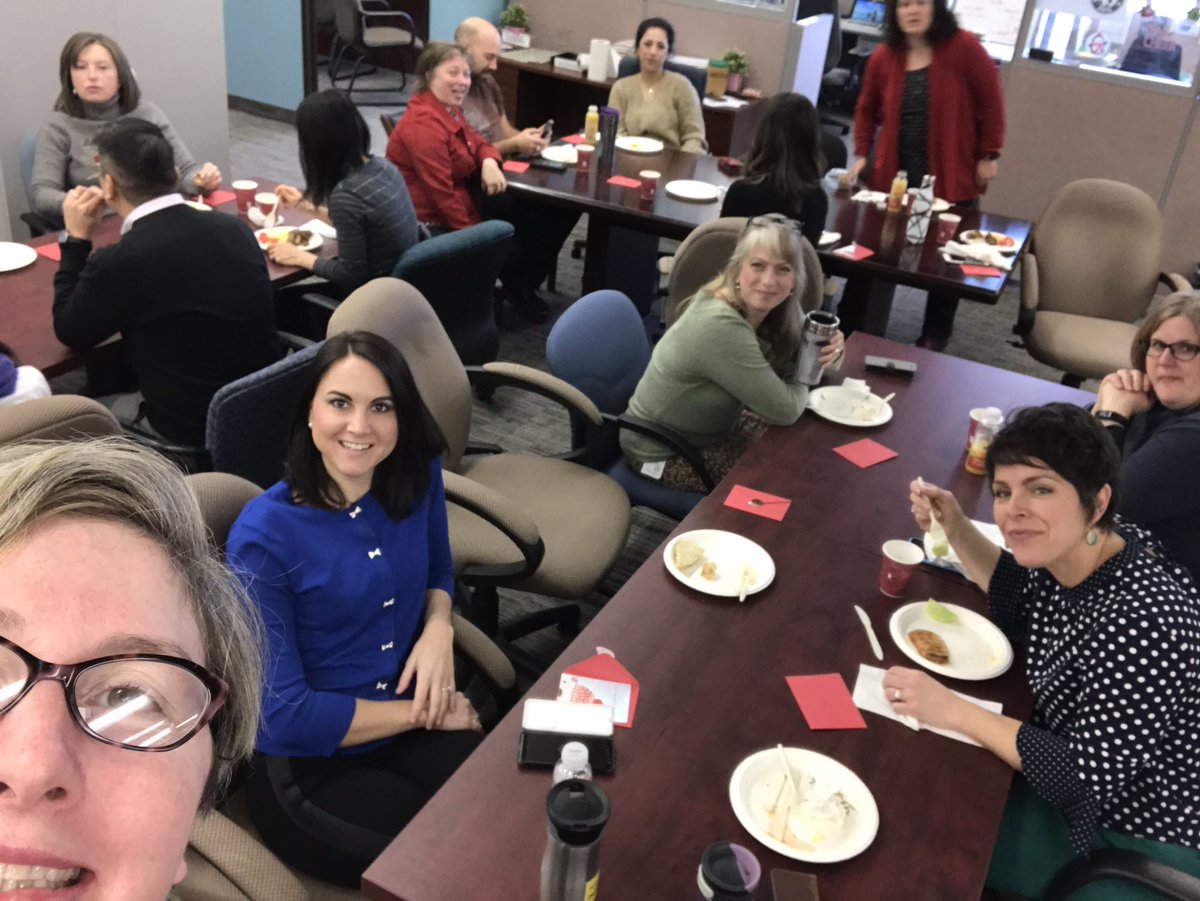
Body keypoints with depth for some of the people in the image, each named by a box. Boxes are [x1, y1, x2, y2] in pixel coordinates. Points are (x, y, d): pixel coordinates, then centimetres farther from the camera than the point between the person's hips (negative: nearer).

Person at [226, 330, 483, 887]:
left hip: (414, 731, 5)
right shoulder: (263, 536, -19)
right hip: (308, 769, -4)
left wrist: (438, 628, -6)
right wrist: (422, 712, -12)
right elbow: (284, 714, -17)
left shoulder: (415, 474, -4)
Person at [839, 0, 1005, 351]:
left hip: (950, 177, -2)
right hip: (894, 176, 2)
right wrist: (863, 154, 5)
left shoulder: (963, 47, -9)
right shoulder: (883, 56, 2)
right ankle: (846, 327, 17)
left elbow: (991, 101, -4)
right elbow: (867, 110, 15)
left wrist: (988, 155, -5)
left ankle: (935, 335, 24)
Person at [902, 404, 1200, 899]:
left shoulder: (1142, 622, -36)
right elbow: (1020, 607, 10)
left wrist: (954, 710, -28)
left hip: (1139, 838, -7)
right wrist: (955, 525, -4)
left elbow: (1085, 779, -30)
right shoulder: (1069, 552, -11)